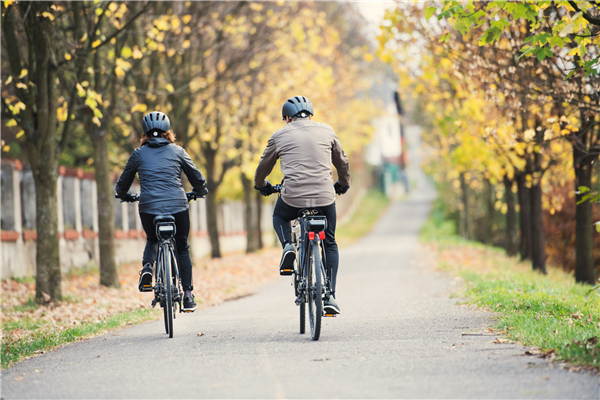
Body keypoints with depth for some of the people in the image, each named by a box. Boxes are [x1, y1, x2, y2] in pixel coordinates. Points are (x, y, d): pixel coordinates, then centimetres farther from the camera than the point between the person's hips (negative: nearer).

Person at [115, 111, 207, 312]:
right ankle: (188, 295, 13)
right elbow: (197, 178, 15)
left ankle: (147, 267, -1)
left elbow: (123, 183, 20)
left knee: (152, 240, 29)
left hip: (148, 207, 1)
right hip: (177, 206, 0)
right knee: (182, 248, 18)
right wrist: (201, 191, 37)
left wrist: (123, 194, 43)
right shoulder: (177, 151, 9)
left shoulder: (139, 154, 11)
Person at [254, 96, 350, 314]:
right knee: (330, 244, 20)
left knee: (279, 216, 34)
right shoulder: (326, 131, 12)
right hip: (325, 198, 1)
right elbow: (342, 162, 24)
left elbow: (263, 167, 21)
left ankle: (288, 247, 4)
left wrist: (261, 186, 42)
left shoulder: (280, 136, 9)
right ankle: (330, 296, 10)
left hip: (293, 197, -1)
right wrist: (343, 184, 44)